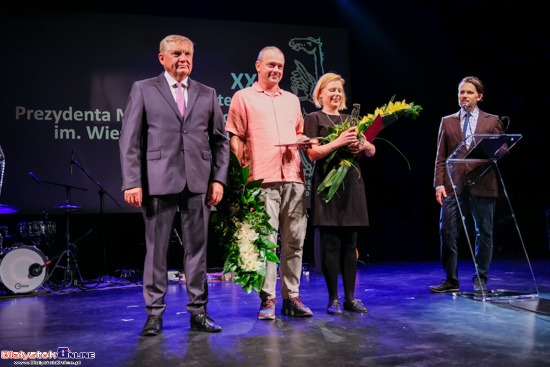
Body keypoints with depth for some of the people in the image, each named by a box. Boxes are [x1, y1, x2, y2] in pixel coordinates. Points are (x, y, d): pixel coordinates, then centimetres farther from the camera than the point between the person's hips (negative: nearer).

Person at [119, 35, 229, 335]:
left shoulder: (207, 94, 15)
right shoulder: (143, 90, 8)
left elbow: (220, 140, 13)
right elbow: (129, 139, 2)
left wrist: (218, 179, 2)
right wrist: (132, 182, -8)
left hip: (198, 183, 2)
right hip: (158, 182, -2)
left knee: (197, 248, 5)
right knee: (156, 249, 2)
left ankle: (198, 311, 13)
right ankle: (154, 314, 13)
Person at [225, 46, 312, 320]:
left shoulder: (292, 100, 24)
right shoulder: (243, 98, 9)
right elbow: (235, 138, 3)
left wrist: (301, 140, 7)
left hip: (293, 177, 5)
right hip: (262, 178, -5)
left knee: (294, 240, 4)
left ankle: (291, 297, 12)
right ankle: (267, 299, 1)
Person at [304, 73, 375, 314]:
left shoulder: (350, 120, 20)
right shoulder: (314, 119, 5)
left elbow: (372, 151, 13)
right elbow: (313, 153, -9)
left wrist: (363, 144, -9)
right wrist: (338, 142, -21)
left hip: (352, 185, 5)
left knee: (350, 244, 5)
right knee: (331, 244, -4)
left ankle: (350, 298, 11)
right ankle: (333, 299, 4)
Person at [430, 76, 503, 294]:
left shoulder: (492, 121, 11)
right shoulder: (447, 122, 13)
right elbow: (440, 157, 8)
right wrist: (439, 184, -2)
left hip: (482, 185, -1)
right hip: (453, 185, 1)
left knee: (484, 233, 4)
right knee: (447, 232, -2)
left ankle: (480, 280, 16)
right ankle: (451, 281, 9)